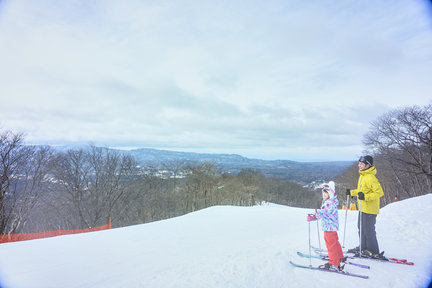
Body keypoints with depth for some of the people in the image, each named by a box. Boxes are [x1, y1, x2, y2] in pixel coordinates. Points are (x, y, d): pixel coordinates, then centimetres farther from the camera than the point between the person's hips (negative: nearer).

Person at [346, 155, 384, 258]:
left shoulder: (371, 177, -21)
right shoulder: (362, 175, 9)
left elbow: (379, 192, -24)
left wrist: (365, 197, -31)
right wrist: (352, 192, 19)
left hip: (369, 209, -10)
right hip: (363, 208, 10)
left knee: (368, 230, 1)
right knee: (361, 228, 18)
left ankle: (374, 252, 16)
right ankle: (364, 248, 32)